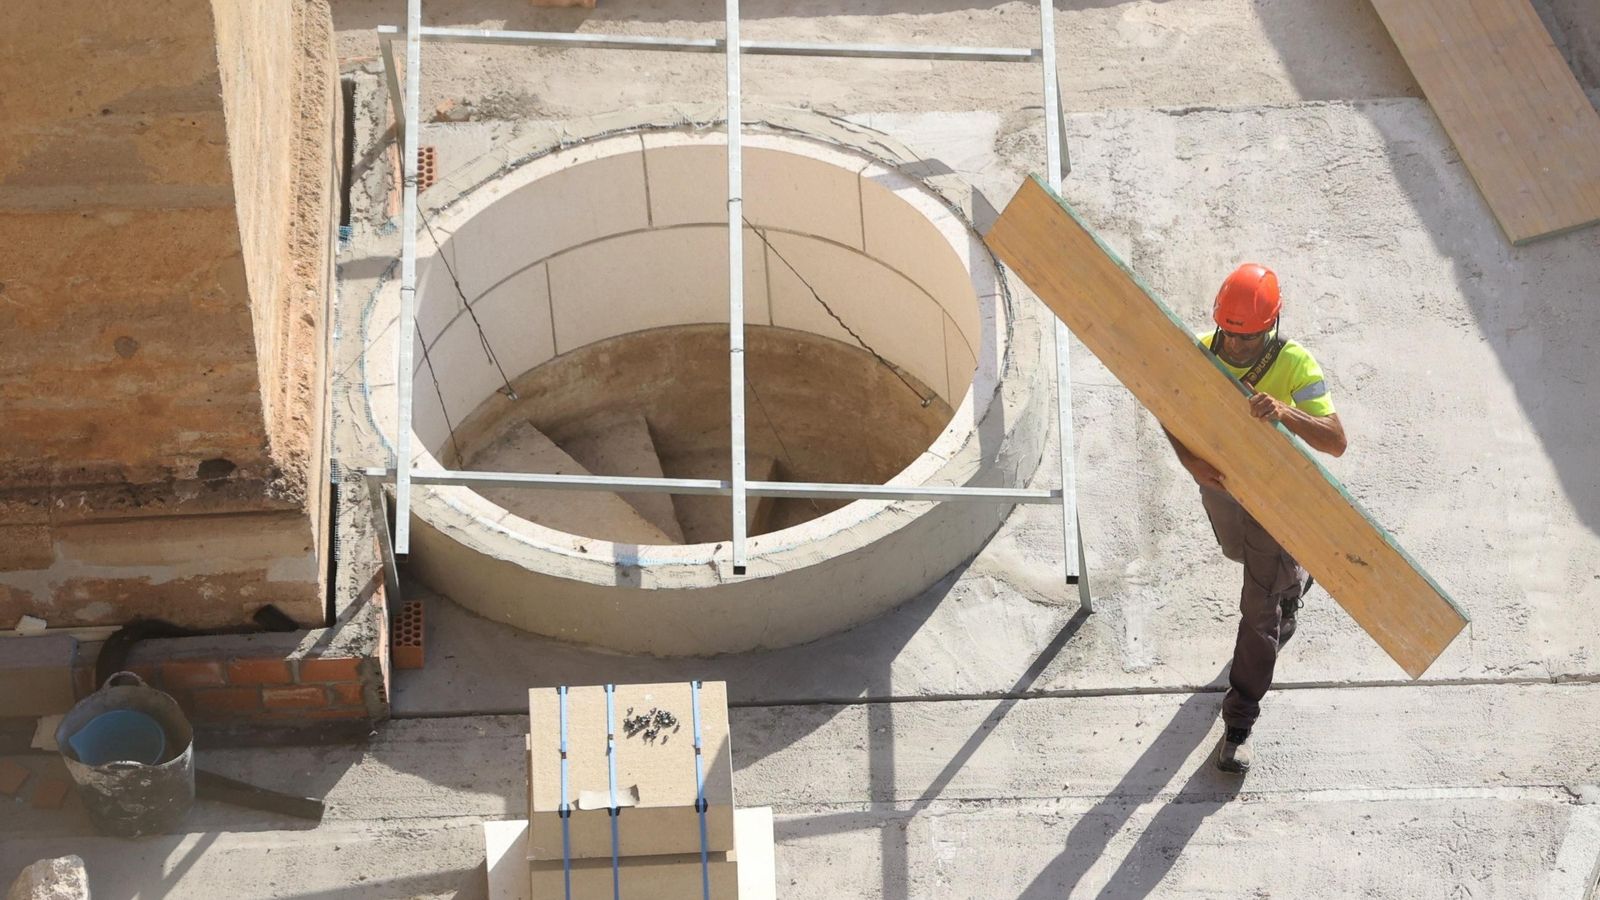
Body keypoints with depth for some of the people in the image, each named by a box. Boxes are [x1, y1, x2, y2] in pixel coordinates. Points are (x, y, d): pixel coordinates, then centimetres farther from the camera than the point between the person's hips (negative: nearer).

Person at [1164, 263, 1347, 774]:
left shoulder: (1295, 366, -31)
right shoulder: (1200, 353, -20)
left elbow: (1336, 443, -38)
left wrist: (1285, 413, -58)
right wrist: (1190, 460, -28)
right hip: (1218, 482, 5)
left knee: (1260, 607, 0)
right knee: (1242, 554, 33)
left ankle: (1239, 725, 11)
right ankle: (1292, 581, 70)